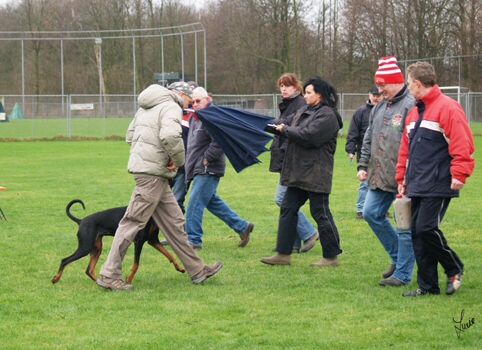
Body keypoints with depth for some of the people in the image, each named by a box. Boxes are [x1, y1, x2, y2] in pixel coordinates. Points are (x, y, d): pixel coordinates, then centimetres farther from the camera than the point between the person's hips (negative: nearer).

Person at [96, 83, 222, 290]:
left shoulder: (146, 108, 21)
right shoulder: (171, 107, -9)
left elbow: (130, 136, 22)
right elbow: (170, 135, -28)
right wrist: (178, 160, -13)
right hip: (153, 172, -10)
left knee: (173, 221, 14)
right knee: (133, 222, -7)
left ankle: (197, 270, 20)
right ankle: (109, 275, -4)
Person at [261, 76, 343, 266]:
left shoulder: (327, 115, -14)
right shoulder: (304, 111, 16)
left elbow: (309, 136, -23)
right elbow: (285, 122, 13)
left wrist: (285, 130, -13)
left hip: (316, 175, -10)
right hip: (298, 172, 10)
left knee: (321, 213, -2)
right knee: (288, 209, 9)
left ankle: (331, 256, 7)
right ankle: (283, 254, 14)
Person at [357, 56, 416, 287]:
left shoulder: (411, 107, -13)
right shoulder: (379, 107, 15)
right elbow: (369, 138, 23)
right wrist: (363, 165, 16)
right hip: (379, 177, 9)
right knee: (371, 214, 11)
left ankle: (402, 274, 6)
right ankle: (398, 256, 26)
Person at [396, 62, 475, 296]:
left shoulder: (447, 108, -11)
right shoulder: (414, 112, 17)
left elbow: (462, 144, -17)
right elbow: (406, 148, 21)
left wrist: (459, 175, -21)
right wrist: (402, 177, 17)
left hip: (438, 186, -8)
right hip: (417, 186, 8)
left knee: (427, 228, -15)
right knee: (417, 233, 6)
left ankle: (454, 269, 7)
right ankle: (427, 285, 12)